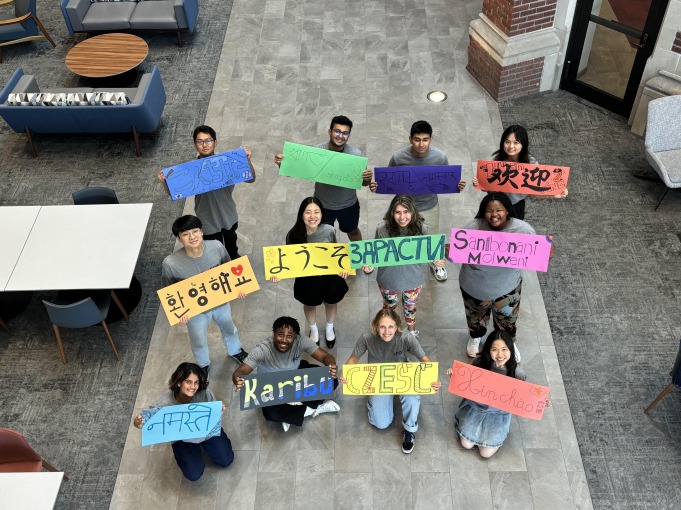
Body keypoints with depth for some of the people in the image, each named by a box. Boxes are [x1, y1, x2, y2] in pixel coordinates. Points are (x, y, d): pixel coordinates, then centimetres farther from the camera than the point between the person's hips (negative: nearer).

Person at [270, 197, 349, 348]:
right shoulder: (294, 235, -24)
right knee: (309, 305, 28)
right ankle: (313, 329, 63)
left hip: (329, 276, 1)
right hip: (307, 279, 0)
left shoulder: (329, 230, -23)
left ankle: (330, 328, 64)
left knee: (331, 303, 28)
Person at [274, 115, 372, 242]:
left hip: (348, 205, 1)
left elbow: (363, 182, -11)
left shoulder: (356, 154, -20)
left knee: (353, 231, 28)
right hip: (322, 205, -1)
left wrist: (367, 179, -35)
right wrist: (282, 164, -38)